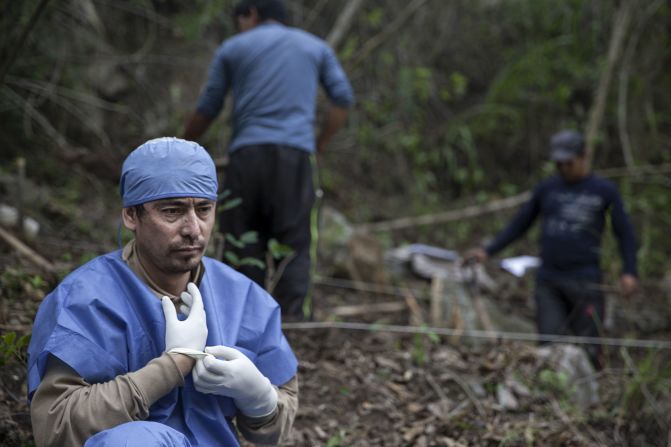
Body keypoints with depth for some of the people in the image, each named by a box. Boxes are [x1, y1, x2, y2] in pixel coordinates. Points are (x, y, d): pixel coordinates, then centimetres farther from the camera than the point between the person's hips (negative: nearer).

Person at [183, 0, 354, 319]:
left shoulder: (232, 48, 16)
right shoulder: (316, 47, 22)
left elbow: (206, 109, 19)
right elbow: (342, 99, 14)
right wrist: (319, 146, 19)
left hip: (248, 153, 0)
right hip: (295, 154, 1)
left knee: (243, 244, 3)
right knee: (293, 243, -3)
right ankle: (289, 319, -16)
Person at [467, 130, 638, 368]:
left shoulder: (605, 191, 4)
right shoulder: (546, 189, 11)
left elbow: (625, 233, 4)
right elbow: (519, 224, 17)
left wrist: (629, 272, -9)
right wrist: (488, 251, 7)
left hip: (584, 280, -3)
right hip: (547, 281, 3)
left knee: (588, 345, -3)